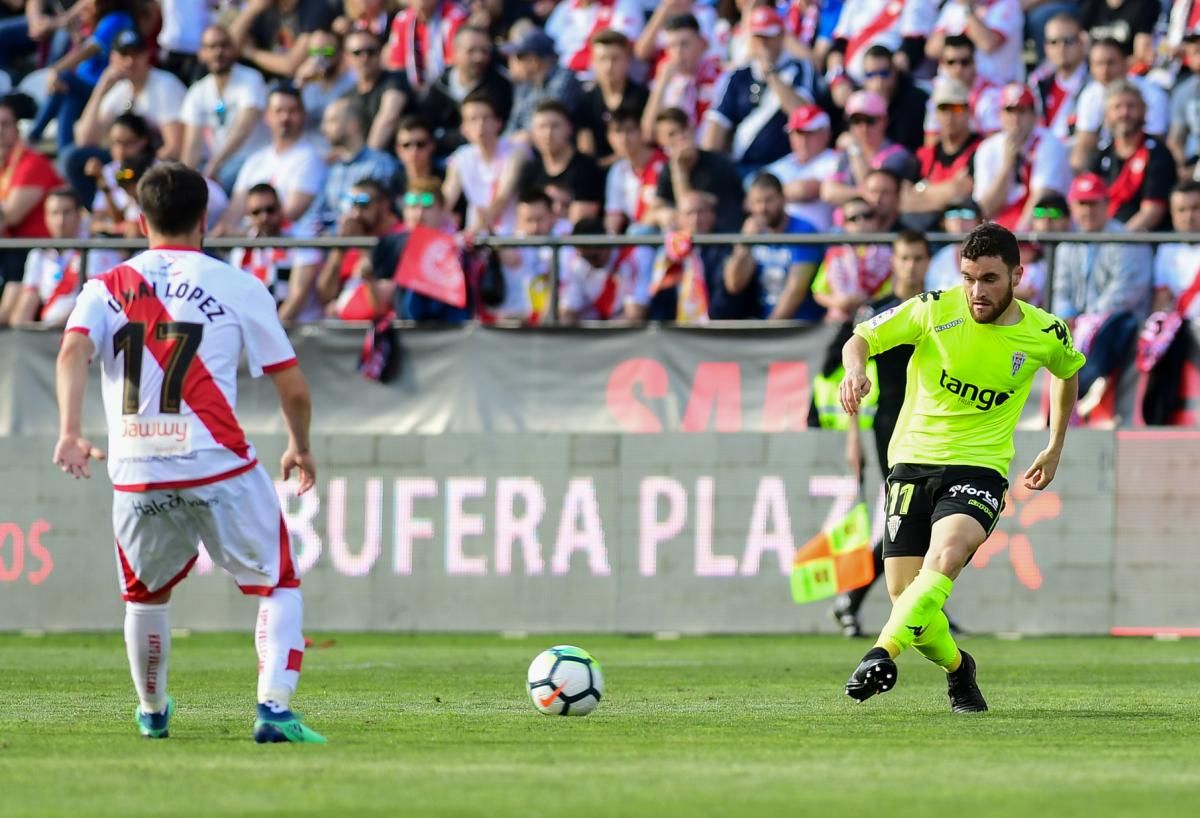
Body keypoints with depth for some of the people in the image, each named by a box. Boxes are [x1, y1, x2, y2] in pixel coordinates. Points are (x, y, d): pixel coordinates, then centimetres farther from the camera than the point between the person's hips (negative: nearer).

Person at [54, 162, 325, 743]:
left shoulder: (106, 289, 9)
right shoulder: (237, 287, 3)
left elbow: (73, 351, -11)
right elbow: (292, 387, 4)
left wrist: (70, 433, -20)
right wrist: (300, 448, 21)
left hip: (137, 477, 3)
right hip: (220, 471, -3)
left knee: (145, 596, 27)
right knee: (279, 586, 10)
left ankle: (151, 711, 39)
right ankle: (273, 708, -8)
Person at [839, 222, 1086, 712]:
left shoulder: (1045, 335, -1)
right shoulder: (934, 309, -6)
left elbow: (1068, 371, 23)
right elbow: (860, 340, 0)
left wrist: (1055, 448, 25)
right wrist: (856, 369, -24)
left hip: (979, 467, -1)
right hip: (912, 463, 1)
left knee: (946, 555, -33)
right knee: (907, 600, -6)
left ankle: (883, 654, -46)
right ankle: (957, 668, 26)